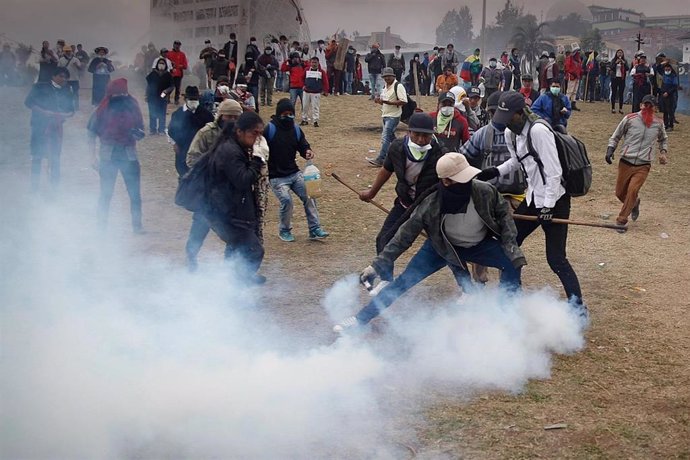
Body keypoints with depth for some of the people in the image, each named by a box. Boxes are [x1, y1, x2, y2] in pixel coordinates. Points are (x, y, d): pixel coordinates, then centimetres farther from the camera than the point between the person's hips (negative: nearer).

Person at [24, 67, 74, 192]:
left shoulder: (67, 91, 9)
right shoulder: (40, 87, 0)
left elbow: (71, 110, 10)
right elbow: (28, 102, -2)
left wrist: (63, 116, -12)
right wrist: (45, 112, -14)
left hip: (56, 126, 2)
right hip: (39, 125, -2)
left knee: (55, 157, 3)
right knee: (37, 156, 1)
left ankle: (54, 186, 10)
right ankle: (35, 187, 9)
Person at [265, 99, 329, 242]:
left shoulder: (296, 130, 4)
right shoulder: (269, 129, -12)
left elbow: (303, 147, 8)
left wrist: (308, 152, -16)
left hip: (295, 173, 5)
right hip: (277, 177, -5)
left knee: (309, 197, -6)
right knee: (286, 200, -18)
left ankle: (315, 229, 3)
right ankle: (284, 230, 6)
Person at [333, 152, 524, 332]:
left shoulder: (485, 192, -30)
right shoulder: (430, 207, -33)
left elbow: (503, 214, -8)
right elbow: (404, 236, -21)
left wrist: (511, 246, -16)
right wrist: (378, 265, -20)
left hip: (480, 245, 2)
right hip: (443, 247, -2)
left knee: (512, 264, -19)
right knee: (404, 281, -9)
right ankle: (359, 319, 1)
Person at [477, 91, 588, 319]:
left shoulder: (538, 131, -22)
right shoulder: (510, 134, 3)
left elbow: (554, 171, -23)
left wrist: (548, 206, -23)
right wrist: (496, 171, 5)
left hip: (554, 201, -9)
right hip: (533, 198, 9)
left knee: (556, 258, -9)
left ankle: (578, 308, 3)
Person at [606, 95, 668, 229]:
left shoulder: (658, 124, 5)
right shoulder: (630, 119, -3)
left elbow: (663, 139, 26)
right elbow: (615, 137, 5)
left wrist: (663, 152, 8)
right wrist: (610, 150, -11)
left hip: (643, 166, 0)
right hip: (625, 163, 1)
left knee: (632, 191, -16)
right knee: (620, 193, 8)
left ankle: (621, 221, -7)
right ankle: (634, 203, 42)